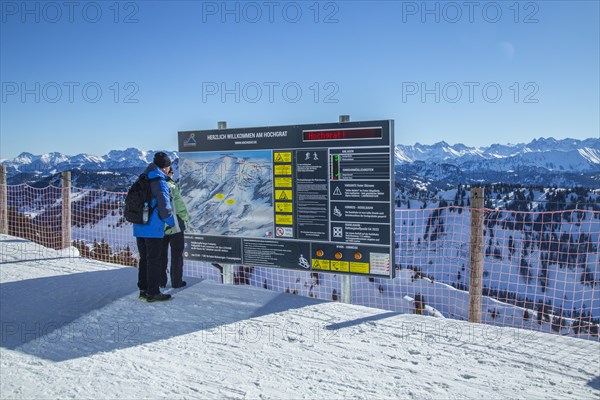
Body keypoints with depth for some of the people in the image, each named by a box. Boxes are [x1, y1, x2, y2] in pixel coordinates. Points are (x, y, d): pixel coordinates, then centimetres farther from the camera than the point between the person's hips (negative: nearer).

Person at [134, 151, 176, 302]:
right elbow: (164, 206, -16)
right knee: (154, 260, 1)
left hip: (139, 228, 8)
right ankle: (153, 293, 7)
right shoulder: (160, 182, -14)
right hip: (153, 229, -8)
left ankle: (143, 290, 23)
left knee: (144, 259, 16)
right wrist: (171, 222, -1)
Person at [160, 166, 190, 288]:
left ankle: (160, 281, 21)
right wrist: (186, 218, -2)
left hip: (159, 227, 5)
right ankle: (176, 281, 12)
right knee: (176, 254, 7)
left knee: (161, 254, 15)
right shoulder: (171, 186, -17)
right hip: (174, 226, -5)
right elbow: (179, 205, -16)